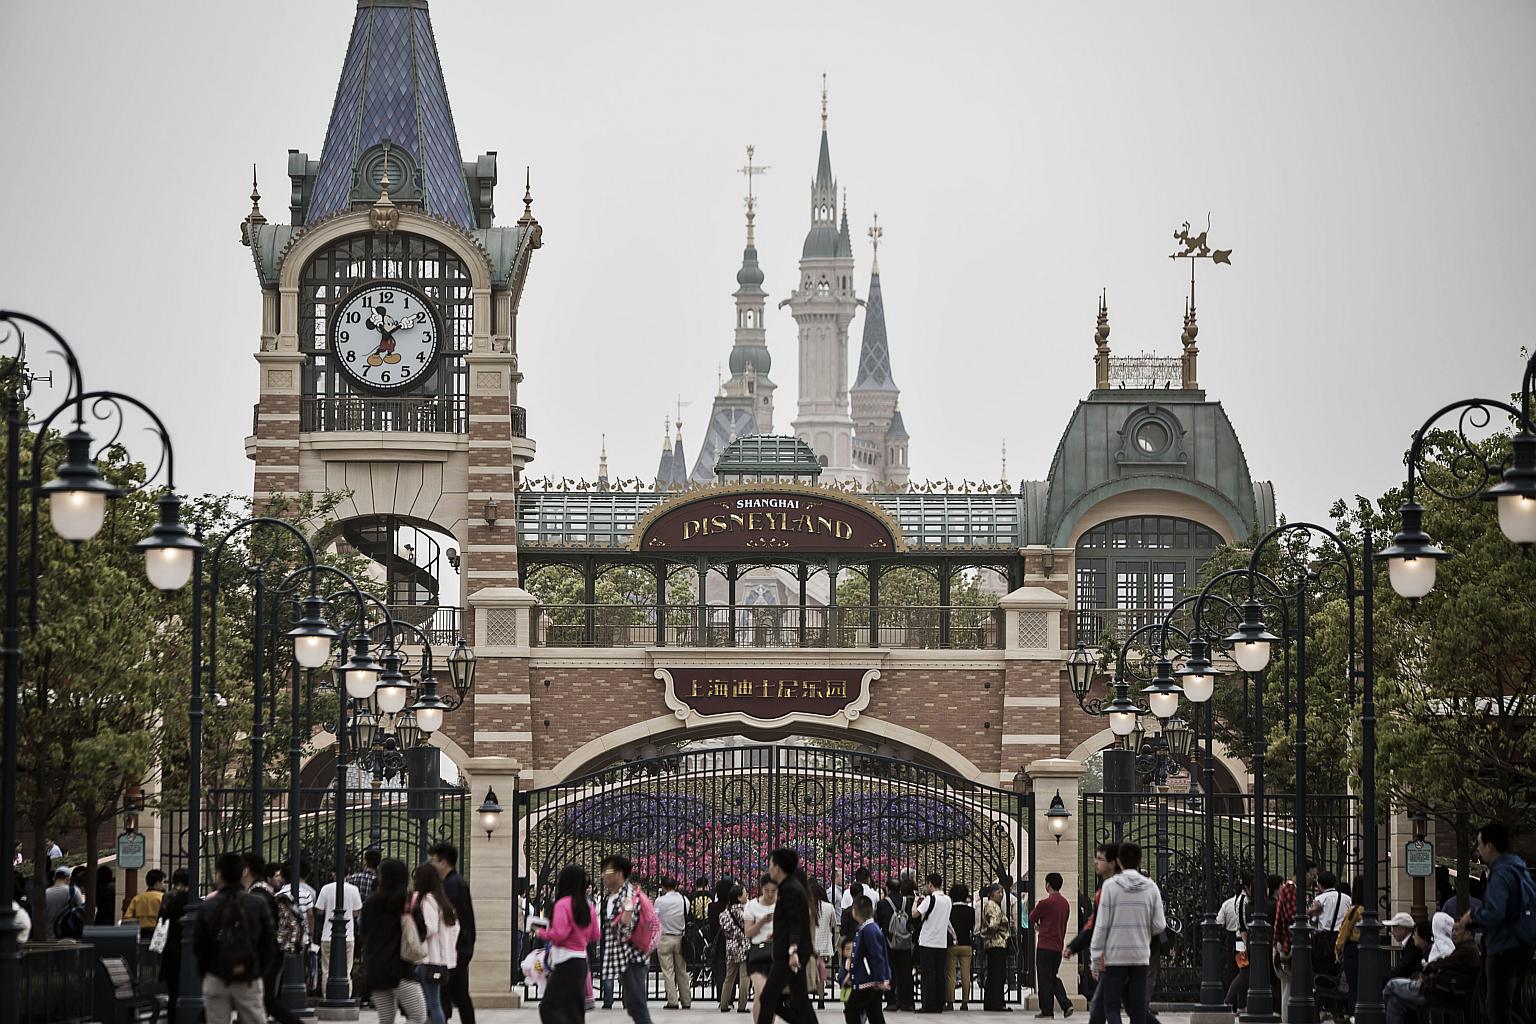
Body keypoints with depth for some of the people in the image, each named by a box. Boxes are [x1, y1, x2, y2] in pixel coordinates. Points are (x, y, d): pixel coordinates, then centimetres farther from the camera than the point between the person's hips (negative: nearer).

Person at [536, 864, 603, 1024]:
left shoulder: (563, 904, -13)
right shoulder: (587, 906, 9)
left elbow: (559, 934, -20)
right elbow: (596, 935, 14)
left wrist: (542, 932, -4)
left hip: (566, 963, -8)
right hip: (582, 960, 8)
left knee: (549, 1007, -8)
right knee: (574, 1010, 12)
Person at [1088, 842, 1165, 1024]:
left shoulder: (1111, 886, -6)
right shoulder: (1151, 887, 1)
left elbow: (1102, 924, -6)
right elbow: (1159, 926, 1)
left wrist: (1096, 957, -1)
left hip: (1115, 956, -2)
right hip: (1141, 955, 2)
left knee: (1111, 1006, 1)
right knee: (1138, 1008, 8)